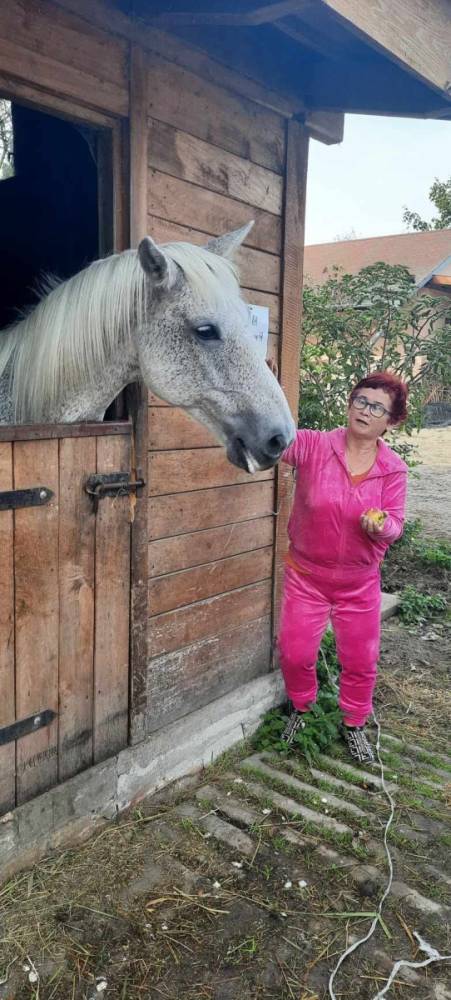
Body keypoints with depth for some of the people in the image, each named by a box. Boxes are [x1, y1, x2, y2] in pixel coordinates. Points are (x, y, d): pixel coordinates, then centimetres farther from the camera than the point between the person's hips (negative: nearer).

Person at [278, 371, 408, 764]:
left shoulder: (394, 469, -7)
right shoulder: (314, 446, -13)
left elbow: (395, 524, -4)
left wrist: (382, 526, -29)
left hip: (360, 582, 1)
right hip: (306, 575, -1)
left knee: (360, 661, 13)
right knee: (296, 653, 7)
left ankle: (354, 725, 40)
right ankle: (301, 710, 39)